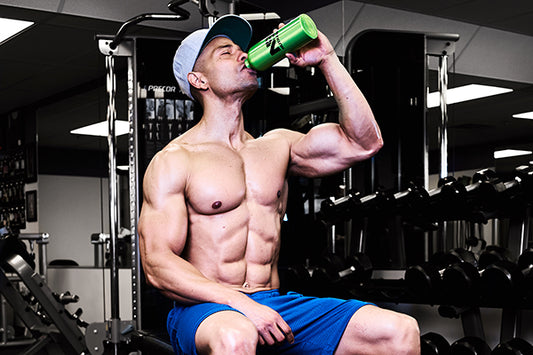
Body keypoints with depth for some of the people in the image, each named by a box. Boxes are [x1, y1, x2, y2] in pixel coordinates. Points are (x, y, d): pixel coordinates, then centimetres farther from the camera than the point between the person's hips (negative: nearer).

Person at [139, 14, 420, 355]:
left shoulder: (276, 146, 15)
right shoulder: (173, 161, 0)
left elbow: (363, 142, 6)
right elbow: (158, 266, -9)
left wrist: (328, 59, 3)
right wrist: (243, 304, -21)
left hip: (275, 304, 5)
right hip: (207, 310, -4)